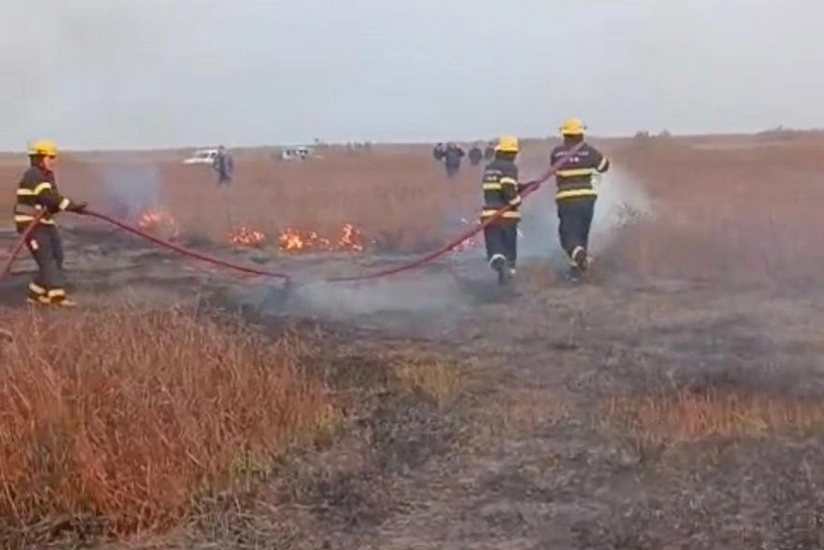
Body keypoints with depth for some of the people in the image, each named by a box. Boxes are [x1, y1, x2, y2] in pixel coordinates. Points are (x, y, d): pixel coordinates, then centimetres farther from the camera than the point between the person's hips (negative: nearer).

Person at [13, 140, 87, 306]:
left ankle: (36, 294, 14)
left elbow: (53, 199, 7)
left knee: (56, 258, 7)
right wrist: (73, 206, -34)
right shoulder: (33, 176, -16)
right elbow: (49, 197, -29)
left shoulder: (47, 176, 14)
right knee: (46, 259, -11)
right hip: (31, 225, -10)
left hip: (45, 223, 10)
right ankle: (57, 295, -12)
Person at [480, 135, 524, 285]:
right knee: (509, 247, 15)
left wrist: (524, 187, 17)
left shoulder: (488, 168, 16)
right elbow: (508, 189, -20)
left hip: (489, 214, 4)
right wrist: (517, 202, -3)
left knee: (494, 247, -1)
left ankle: (499, 263, -28)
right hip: (508, 215, -4)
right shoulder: (510, 167, -7)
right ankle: (509, 269, 22)